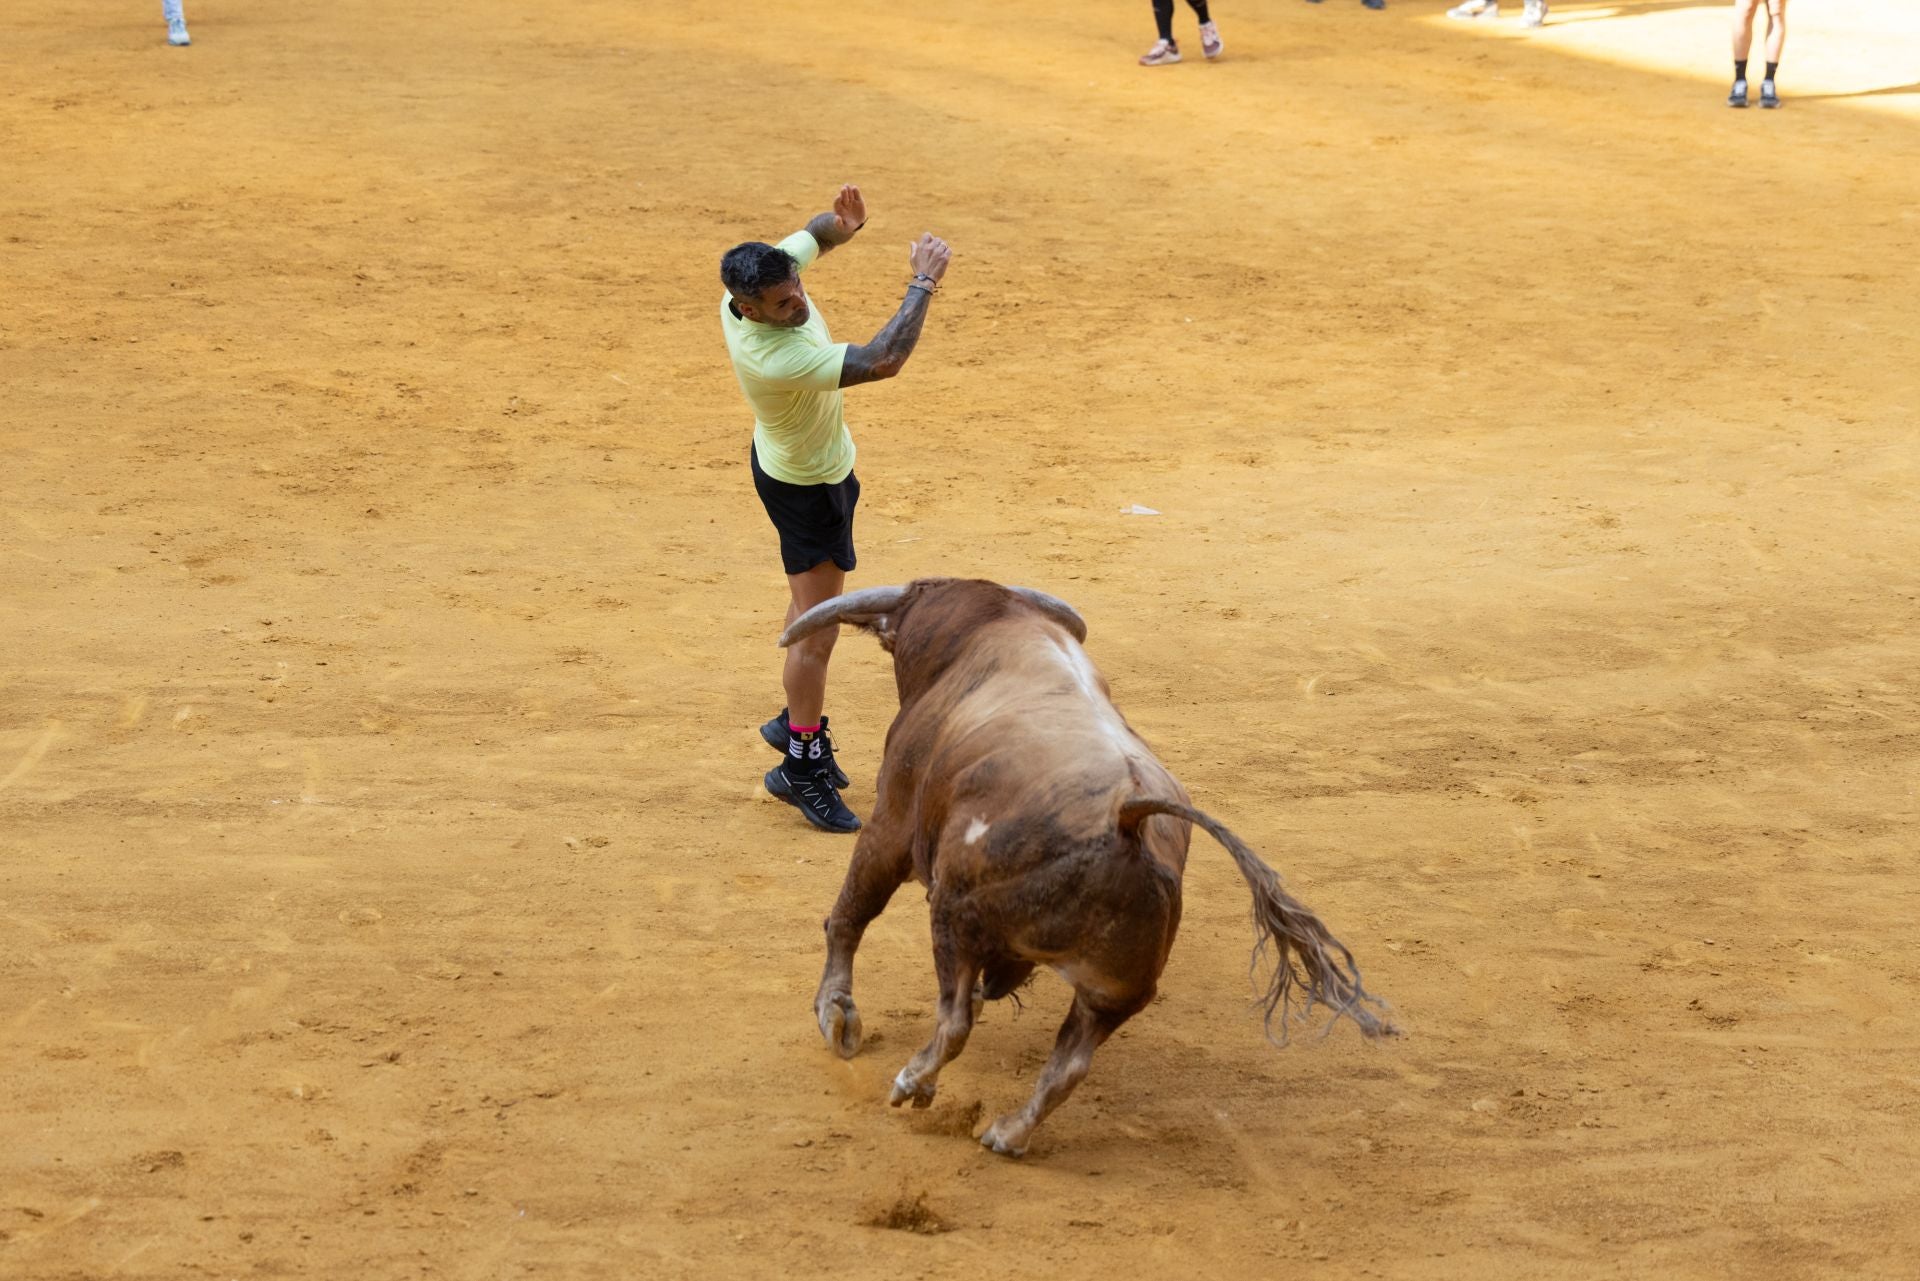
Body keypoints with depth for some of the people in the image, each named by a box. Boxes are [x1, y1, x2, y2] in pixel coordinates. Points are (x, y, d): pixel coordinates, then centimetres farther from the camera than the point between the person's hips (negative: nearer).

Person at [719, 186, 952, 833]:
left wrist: (844, 221, -24)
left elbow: (814, 234, 1)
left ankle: (796, 720, 41)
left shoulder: (771, 274, -18)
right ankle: (802, 765, 12)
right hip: (807, 487, -10)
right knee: (817, 630, -1)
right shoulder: (775, 358, -42)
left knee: (810, 603, 24)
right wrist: (922, 283, -35)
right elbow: (881, 361, -44)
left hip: (804, 461, 10)